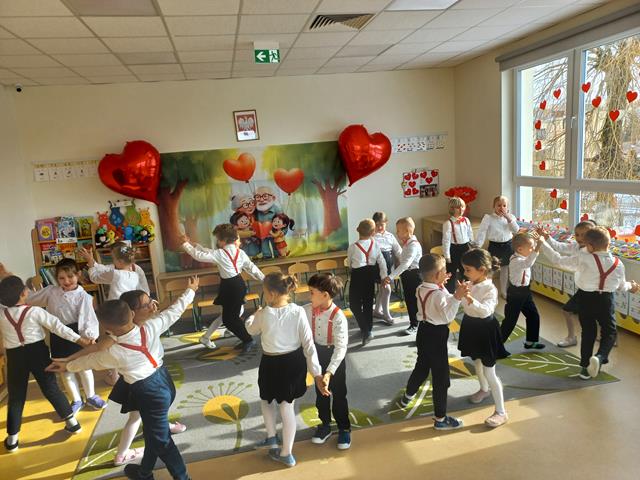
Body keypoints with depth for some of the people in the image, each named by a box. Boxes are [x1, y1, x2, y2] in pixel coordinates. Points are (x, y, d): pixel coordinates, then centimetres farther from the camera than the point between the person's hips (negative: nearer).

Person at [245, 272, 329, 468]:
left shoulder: (263, 314, -20)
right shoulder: (299, 312, -16)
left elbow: (251, 329, 4)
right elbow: (308, 344, -15)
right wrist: (317, 373, -9)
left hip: (272, 364, -2)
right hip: (294, 362, 2)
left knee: (267, 400, 29)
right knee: (287, 407, 17)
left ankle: (271, 438, 40)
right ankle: (286, 453, 30)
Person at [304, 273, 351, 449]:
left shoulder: (338, 317, -30)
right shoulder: (307, 310, -15)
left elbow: (341, 347, -31)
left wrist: (330, 371, -38)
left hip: (334, 356, -5)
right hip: (317, 354, 5)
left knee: (339, 394, 12)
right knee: (320, 392, 21)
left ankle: (344, 428, 34)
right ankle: (325, 424, 43)